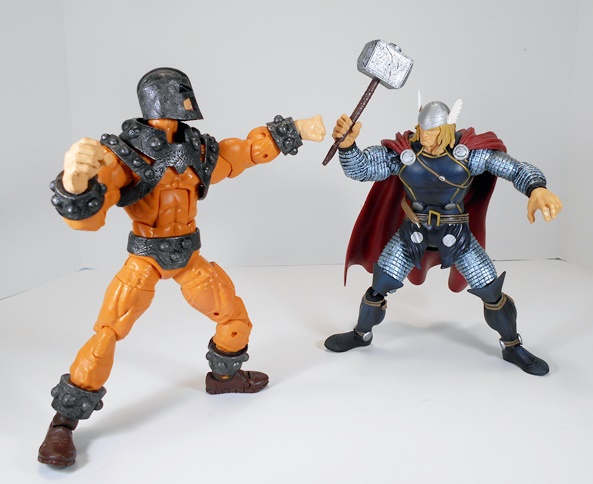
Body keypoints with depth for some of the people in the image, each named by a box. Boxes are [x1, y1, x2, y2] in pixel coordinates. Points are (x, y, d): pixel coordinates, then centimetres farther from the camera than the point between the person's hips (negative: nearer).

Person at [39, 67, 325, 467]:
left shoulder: (200, 150, -3)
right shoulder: (123, 152, -19)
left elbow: (251, 149, 11)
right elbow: (88, 216, -31)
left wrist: (296, 130, 8)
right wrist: (76, 182, -54)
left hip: (187, 256, 5)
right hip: (145, 257, -5)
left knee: (236, 318, 10)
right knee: (109, 331, -16)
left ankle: (224, 375, 40)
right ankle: (64, 421, 6)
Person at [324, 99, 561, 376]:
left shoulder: (469, 151, -20)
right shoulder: (402, 152, -18)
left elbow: (515, 168, -22)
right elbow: (358, 168, -21)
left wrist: (537, 189, -46)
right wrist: (347, 143, -43)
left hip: (456, 233, 0)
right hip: (413, 231, 0)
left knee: (491, 291, 2)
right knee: (380, 286, 1)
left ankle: (512, 347, 29)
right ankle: (361, 334, 30)